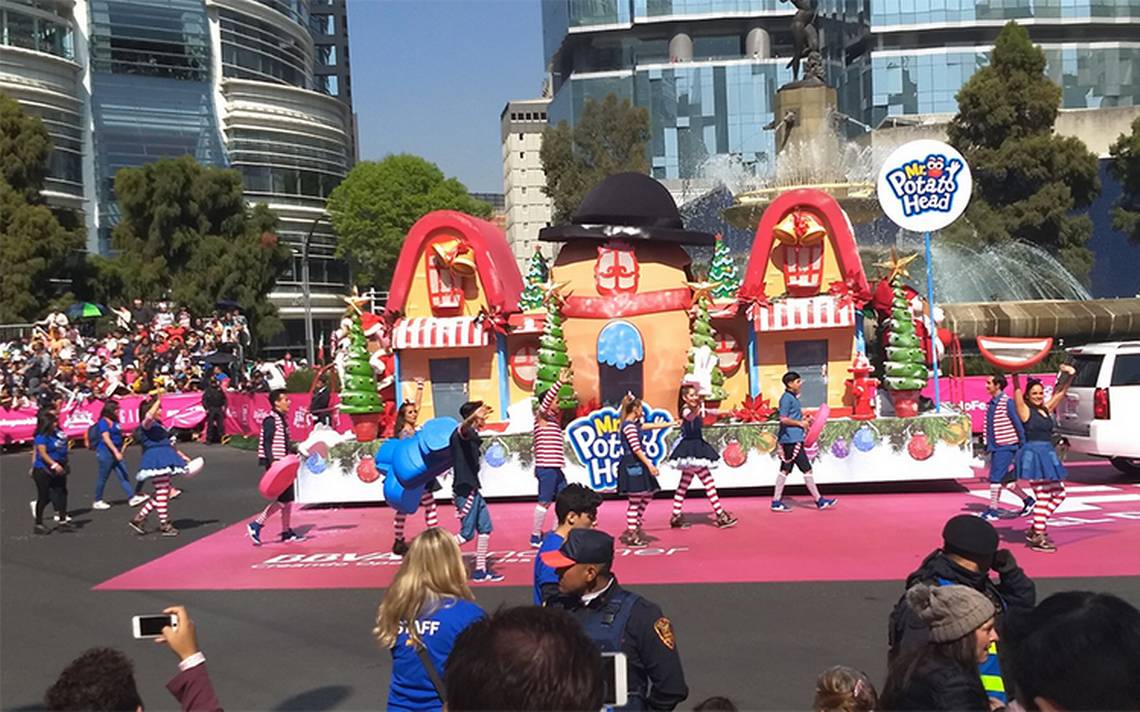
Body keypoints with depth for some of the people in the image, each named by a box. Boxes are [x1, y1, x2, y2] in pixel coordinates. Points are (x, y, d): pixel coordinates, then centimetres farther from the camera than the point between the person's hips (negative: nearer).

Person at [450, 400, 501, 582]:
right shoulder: (462, 434, -14)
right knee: (467, 534, -6)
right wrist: (473, 417, -61)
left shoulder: (473, 436, 16)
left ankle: (480, 571, 14)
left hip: (473, 489, 10)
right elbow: (463, 427, -41)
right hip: (465, 490, -10)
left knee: (485, 528, 9)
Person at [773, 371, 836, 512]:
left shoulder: (793, 397, 18)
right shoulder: (786, 398, -13)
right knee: (806, 469, -4)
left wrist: (804, 420, 10)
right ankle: (819, 500, 2)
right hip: (792, 440, -10)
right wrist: (800, 423, -13)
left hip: (793, 439, 10)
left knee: (785, 470, 9)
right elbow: (784, 419, -21)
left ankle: (776, 502, 10)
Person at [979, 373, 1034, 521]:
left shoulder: (1007, 402, -13)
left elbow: (1018, 424, -10)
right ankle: (1027, 500, 28)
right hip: (995, 447, 8)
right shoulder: (991, 404, 12)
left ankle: (993, 510, -2)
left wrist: (1023, 444, -8)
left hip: (1005, 446, -8)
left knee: (996, 477, -8)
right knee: (1005, 480, 12)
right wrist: (987, 445, 16)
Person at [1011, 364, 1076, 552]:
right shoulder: (1025, 410, -6)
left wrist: (1069, 376, 10)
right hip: (1033, 455, -8)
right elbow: (1017, 391, -17)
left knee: (1058, 493, 12)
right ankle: (1037, 538, -2)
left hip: (1048, 455, 8)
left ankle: (1035, 529, 20)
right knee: (1043, 496, -9)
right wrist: (1015, 376, -23)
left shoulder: (1046, 409, 13)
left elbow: (1060, 393, 19)